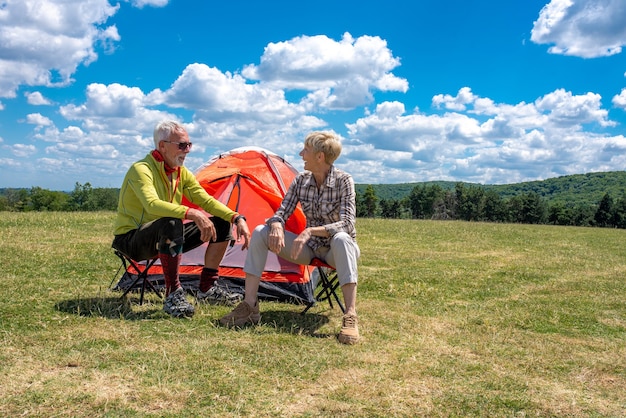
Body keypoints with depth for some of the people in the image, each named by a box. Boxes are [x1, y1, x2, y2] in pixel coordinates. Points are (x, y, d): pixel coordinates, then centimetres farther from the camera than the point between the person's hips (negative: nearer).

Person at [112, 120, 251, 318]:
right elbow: (152, 204, -38)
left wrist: (237, 218, -16)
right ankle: (173, 296, -29)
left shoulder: (182, 173, 4)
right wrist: (191, 213, -49)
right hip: (131, 240, -8)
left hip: (166, 240, 8)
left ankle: (206, 290, 2)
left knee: (222, 224, -1)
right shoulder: (141, 170, -20)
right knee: (171, 223, -40)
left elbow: (207, 200, -1)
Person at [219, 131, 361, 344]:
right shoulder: (301, 180, -3)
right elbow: (281, 213, -3)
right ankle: (249, 306, -17)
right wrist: (276, 226, -28)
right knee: (260, 232, -14)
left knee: (341, 239, -42)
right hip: (311, 248, 5)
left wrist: (310, 231, -40)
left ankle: (351, 317, -42)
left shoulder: (343, 181, -18)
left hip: (336, 251, -5)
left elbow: (347, 225, -28)